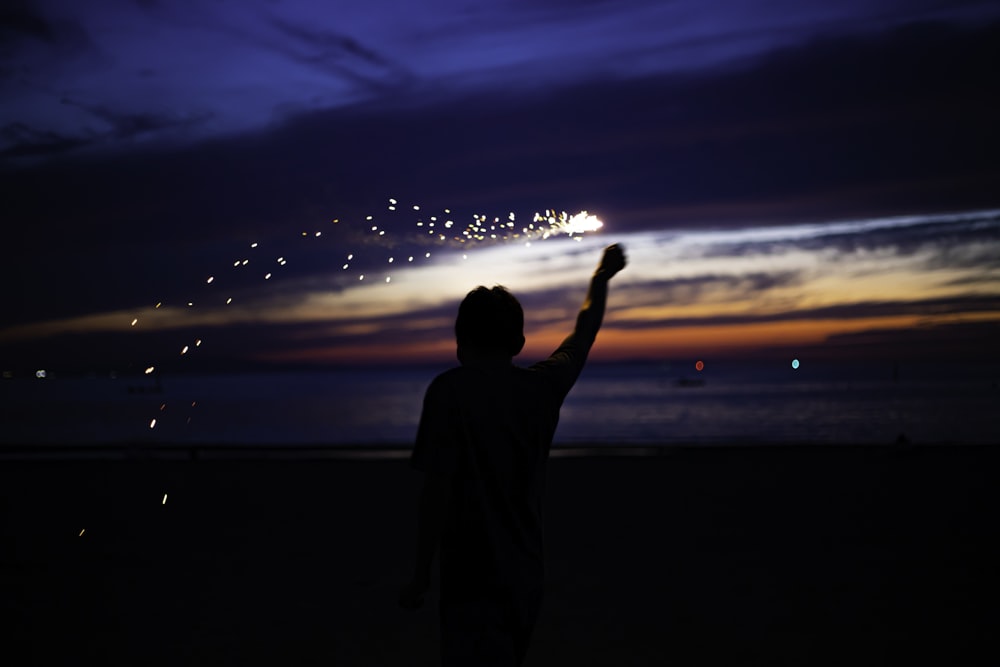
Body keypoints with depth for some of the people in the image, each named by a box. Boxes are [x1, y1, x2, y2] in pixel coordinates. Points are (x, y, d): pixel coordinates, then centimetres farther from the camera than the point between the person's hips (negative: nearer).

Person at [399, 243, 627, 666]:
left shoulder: (449, 390, -12)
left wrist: (420, 578, -9)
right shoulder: (543, 388, 3)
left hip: (474, 581, -6)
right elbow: (584, 336, 21)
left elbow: (438, 489, -17)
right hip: (526, 577, 6)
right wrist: (602, 277, 38)